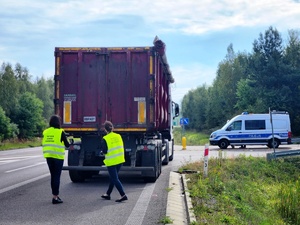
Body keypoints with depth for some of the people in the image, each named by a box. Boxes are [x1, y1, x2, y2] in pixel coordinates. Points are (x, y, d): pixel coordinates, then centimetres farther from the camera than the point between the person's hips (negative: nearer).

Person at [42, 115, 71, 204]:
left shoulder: (45, 132, 6)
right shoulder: (60, 132, -9)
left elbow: (45, 143, 13)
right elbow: (67, 145, -2)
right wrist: (69, 143, 19)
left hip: (48, 156, 5)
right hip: (58, 157, -5)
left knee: (53, 176, 16)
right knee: (57, 177, 0)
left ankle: (55, 195, 23)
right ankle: (55, 197, -2)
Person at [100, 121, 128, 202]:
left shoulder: (105, 139, -13)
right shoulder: (118, 136, 2)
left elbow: (104, 151, -12)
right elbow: (122, 148, 6)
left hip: (111, 162, -6)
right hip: (120, 160, 6)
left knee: (115, 179, -2)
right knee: (113, 178, 18)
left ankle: (123, 195, -11)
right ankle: (108, 194, 28)